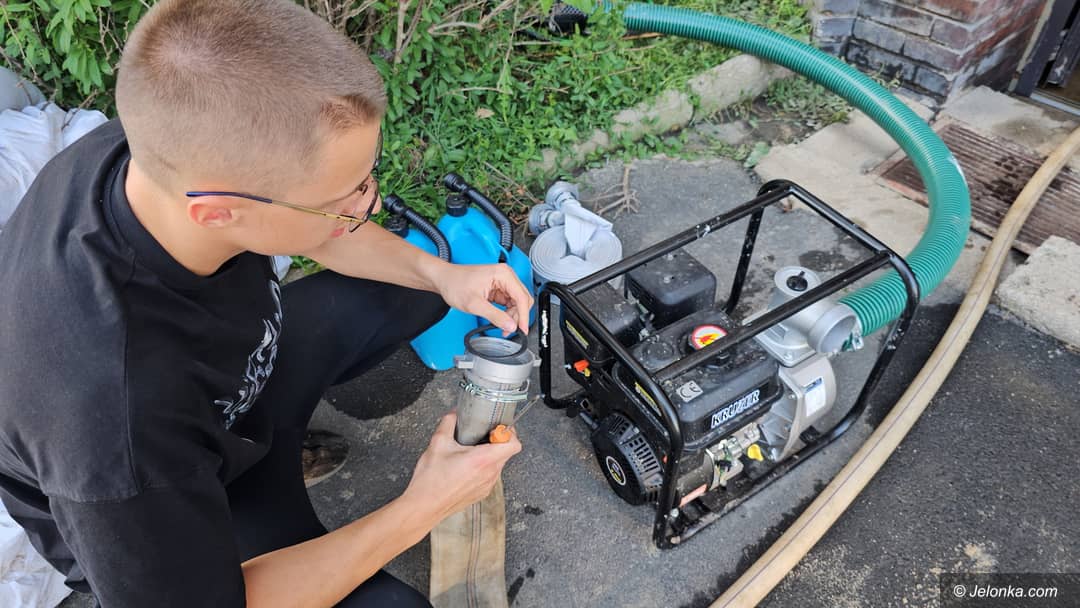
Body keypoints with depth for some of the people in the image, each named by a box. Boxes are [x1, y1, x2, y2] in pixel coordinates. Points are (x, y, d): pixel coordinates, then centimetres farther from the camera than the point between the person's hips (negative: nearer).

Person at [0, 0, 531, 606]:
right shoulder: (117, 425, -44)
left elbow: (310, 232, -4)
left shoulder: (179, 147, -26)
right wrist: (421, 510, -24)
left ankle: (273, 429, 12)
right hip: (170, 515, -5)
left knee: (415, 284, 4)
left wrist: (439, 274, -15)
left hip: (231, 371, 6)